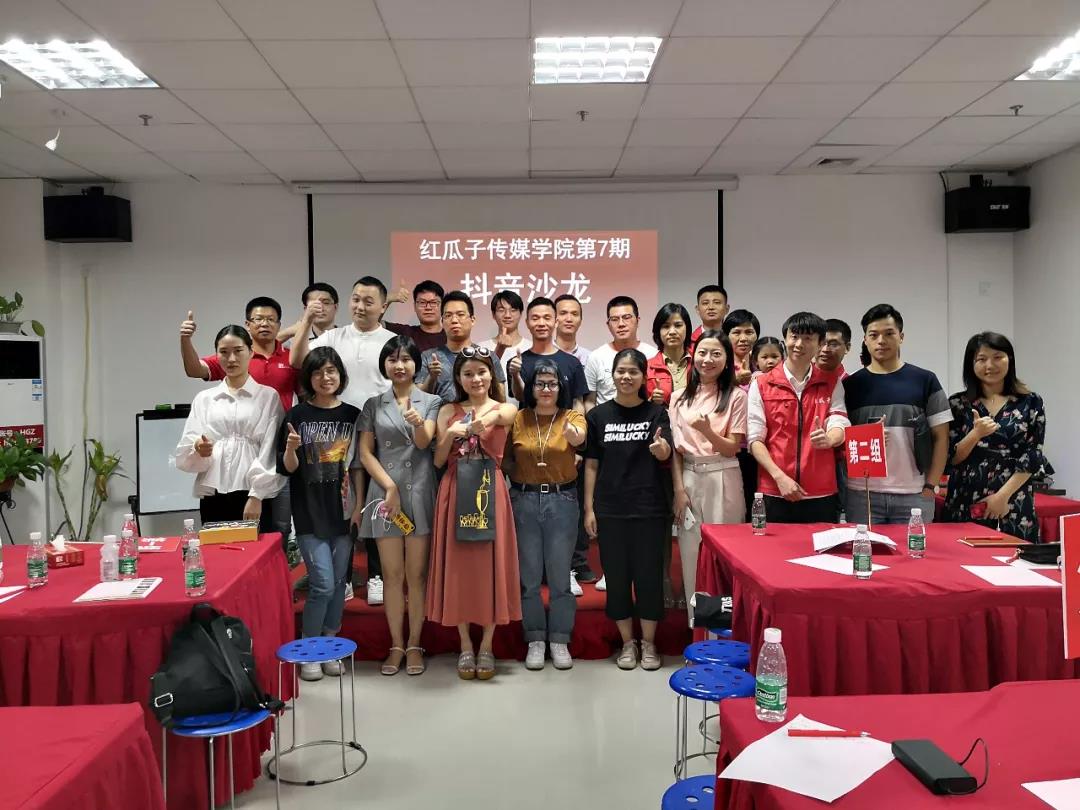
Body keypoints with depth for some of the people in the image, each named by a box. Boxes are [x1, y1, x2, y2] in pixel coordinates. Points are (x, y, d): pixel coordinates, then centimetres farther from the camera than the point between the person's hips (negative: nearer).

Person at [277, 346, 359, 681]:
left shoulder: (353, 415, 5)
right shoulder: (297, 415, -2)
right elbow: (287, 468, -2)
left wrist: (360, 504, 3)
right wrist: (291, 448, -21)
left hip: (344, 511, 3)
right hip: (310, 513, -3)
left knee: (339, 582, 8)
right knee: (322, 583, -8)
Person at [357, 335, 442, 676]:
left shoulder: (431, 402, 6)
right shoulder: (373, 405, 10)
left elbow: (424, 443, -9)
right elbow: (365, 452, 5)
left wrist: (418, 424, -32)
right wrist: (389, 486, -7)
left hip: (420, 493, -1)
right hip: (385, 493, 1)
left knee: (417, 573, 2)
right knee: (392, 574, 4)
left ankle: (414, 644, 12)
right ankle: (396, 645, 13)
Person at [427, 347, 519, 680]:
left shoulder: (505, 409, 3)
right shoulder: (448, 411, 8)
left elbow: (503, 415, -24)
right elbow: (438, 460, 5)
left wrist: (488, 420, -47)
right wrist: (451, 434, -14)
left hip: (490, 492, -1)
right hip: (455, 493, 2)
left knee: (491, 566, 1)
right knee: (458, 566, 4)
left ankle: (486, 646, 15)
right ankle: (466, 646, 17)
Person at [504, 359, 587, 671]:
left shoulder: (572, 416, -1)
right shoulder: (518, 418, 3)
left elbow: (579, 437, -25)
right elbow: (506, 458, 9)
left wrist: (573, 433, -47)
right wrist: (519, 480, -9)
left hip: (562, 500, -1)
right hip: (524, 500, 1)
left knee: (560, 575, 5)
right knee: (529, 575, 7)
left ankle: (560, 640, 19)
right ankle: (535, 640, 20)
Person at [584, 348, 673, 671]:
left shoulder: (656, 412, 0)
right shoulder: (598, 415, 2)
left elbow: (666, 455, -15)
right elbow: (591, 465, 5)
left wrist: (661, 448, -38)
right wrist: (589, 508, 0)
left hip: (650, 509, -1)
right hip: (610, 510, 1)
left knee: (649, 575, 4)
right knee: (617, 576, 7)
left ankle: (648, 643, 21)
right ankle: (627, 642, 23)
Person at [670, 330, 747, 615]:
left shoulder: (736, 396, -1)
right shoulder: (680, 397, 8)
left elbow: (732, 448, -4)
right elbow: (675, 447, 6)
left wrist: (706, 431, -22)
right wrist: (679, 488, -2)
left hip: (722, 479, -3)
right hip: (688, 478, 3)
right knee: (691, 552, 7)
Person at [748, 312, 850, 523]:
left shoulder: (832, 385, 10)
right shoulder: (761, 385, 4)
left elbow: (840, 426, -2)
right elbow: (755, 439, -1)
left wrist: (828, 439, -26)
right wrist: (780, 477, -12)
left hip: (821, 494, 1)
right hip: (775, 493, -1)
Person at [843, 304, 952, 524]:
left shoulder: (925, 381, 6)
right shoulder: (851, 385, 7)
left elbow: (940, 438, 5)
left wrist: (930, 485, -3)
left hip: (914, 495, 0)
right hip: (862, 495, 0)